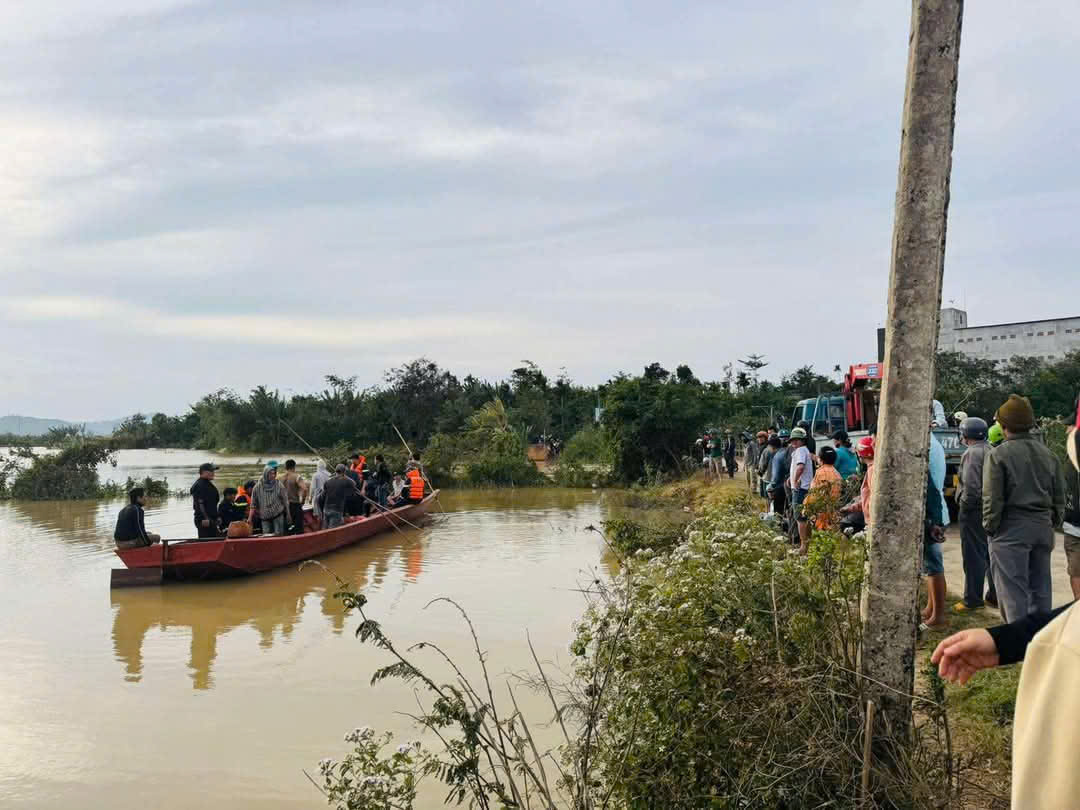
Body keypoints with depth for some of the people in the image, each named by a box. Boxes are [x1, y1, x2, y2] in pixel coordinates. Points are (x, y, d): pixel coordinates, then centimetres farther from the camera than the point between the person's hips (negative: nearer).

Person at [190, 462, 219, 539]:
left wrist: (216, 518, 26)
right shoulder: (199, 485, -14)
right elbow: (199, 504, -21)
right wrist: (205, 518, -25)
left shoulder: (209, 484, 18)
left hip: (211, 520, 10)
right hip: (204, 521, -10)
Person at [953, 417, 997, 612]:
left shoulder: (972, 453, -15)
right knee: (991, 554, 16)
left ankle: (972, 600, 3)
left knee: (973, 556, -2)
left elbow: (971, 486, -23)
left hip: (974, 510, -8)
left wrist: (964, 506, -11)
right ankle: (994, 596, 23)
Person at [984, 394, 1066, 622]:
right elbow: (1059, 495, 14)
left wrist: (990, 527, -2)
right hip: (1042, 527, 6)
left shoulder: (998, 455, -10)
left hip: (1011, 528, -6)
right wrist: (1053, 522, 21)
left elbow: (992, 499, -12)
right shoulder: (1048, 454, 10)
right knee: (1040, 588, 15)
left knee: (1013, 591, -2)